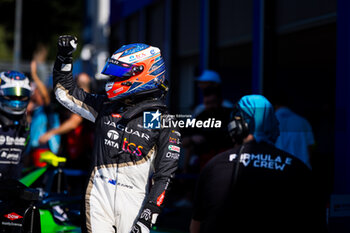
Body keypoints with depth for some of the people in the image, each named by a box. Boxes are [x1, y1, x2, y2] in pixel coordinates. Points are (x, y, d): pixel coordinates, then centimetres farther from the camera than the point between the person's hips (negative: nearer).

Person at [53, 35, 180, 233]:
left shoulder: (164, 123, -2)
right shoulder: (106, 107, 10)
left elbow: (164, 175, -5)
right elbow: (66, 93, 22)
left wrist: (148, 216, -12)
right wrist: (64, 57, 10)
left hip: (133, 201, -3)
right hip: (100, 195, 3)